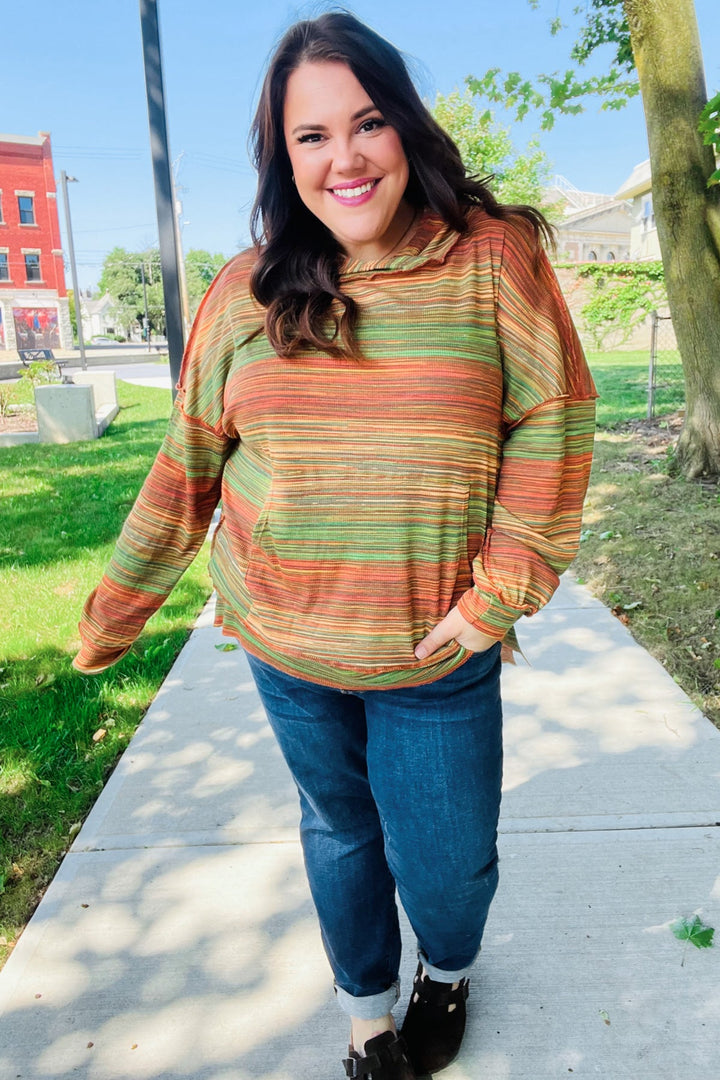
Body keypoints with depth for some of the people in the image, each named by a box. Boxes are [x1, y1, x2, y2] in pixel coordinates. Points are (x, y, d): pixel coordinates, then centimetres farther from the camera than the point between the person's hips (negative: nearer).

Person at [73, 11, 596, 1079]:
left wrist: (503, 589, -12)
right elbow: (188, 464, 4)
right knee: (338, 828, 20)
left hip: (436, 652, -2)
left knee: (444, 860, 10)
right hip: (286, 644, 3)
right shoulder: (247, 291, 0)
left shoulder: (491, 254, -6)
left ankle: (448, 973, 49)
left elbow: (551, 419, -5)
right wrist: (115, 611, 7)